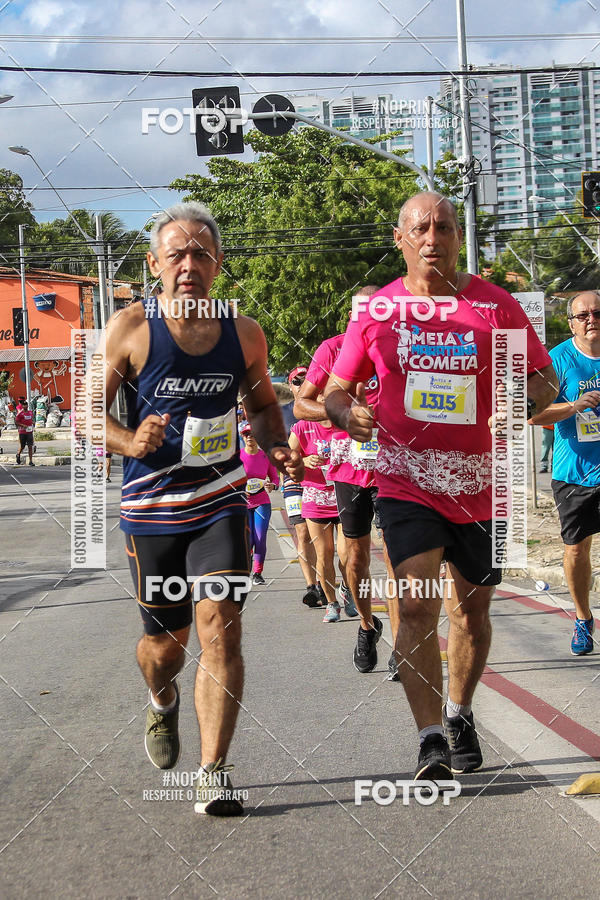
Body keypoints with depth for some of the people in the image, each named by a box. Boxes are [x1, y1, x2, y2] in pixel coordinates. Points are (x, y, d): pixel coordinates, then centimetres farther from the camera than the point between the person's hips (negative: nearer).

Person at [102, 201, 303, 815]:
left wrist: (275, 449, -1)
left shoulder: (244, 334, 3)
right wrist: (130, 441, -23)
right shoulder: (130, 328, -6)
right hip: (151, 509, -1)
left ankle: (213, 775, -8)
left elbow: (262, 405, 19)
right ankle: (162, 702, 47)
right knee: (165, 641, 10)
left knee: (220, 626, -14)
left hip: (221, 501, 1)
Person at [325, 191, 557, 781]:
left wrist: (523, 404, -18)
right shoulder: (376, 311, 1)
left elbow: (543, 377, 5)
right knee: (417, 605, -17)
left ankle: (459, 714, 37)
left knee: (472, 611, 14)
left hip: (482, 487, 1)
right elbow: (337, 389, 9)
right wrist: (349, 412, -15)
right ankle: (431, 739, -11)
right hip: (407, 484, -1)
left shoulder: (496, 305, 0)